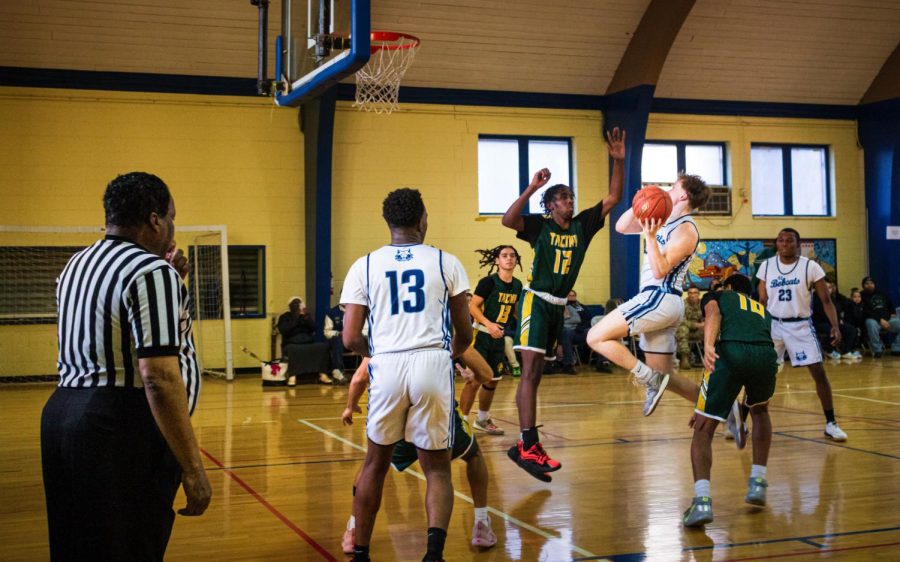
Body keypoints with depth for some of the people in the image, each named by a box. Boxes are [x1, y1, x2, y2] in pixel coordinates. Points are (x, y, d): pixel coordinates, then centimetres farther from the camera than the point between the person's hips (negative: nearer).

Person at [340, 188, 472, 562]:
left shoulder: (364, 266, 9)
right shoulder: (446, 263, 9)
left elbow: (350, 339, 4)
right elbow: (465, 334, 13)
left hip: (387, 366, 1)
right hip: (434, 365, 0)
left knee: (376, 463, 20)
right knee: (437, 467, 11)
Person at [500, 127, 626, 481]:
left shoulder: (582, 225, 7)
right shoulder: (539, 226, -7)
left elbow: (613, 198, 3)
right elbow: (508, 220, -25)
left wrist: (619, 162, -8)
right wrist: (532, 187, -32)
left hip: (558, 306, 6)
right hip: (536, 302, -6)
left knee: (535, 373, 11)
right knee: (530, 370, -16)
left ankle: (523, 445, 17)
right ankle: (529, 447, -23)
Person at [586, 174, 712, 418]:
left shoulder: (686, 230, -10)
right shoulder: (665, 221, 15)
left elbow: (660, 271, -19)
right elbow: (622, 227, 19)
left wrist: (650, 236, -28)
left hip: (659, 299, -9)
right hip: (658, 300, 9)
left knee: (596, 337, -14)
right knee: (664, 376, 11)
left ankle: (650, 379, -11)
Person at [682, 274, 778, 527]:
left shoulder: (719, 297, 30)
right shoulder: (763, 310, 41)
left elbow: (713, 315, 4)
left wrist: (708, 345, -17)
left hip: (730, 352, -3)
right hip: (766, 355, 4)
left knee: (703, 429, 8)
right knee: (760, 412, 36)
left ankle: (702, 500, -13)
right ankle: (757, 482, 30)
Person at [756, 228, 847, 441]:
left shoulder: (810, 266, -7)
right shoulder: (766, 266, 1)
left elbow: (826, 300, -5)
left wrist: (835, 326, -17)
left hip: (800, 325, -2)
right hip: (773, 324, 2)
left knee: (819, 373, -4)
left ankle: (831, 424, 10)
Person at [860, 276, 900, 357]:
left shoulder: (882, 294, 23)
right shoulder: (862, 296, 2)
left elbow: (891, 305, 33)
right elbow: (866, 312, -10)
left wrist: (893, 313, 11)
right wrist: (880, 320, -19)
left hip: (888, 319, 6)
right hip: (874, 320, -6)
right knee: (871, 324, -41)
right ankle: (877, 350, -28)